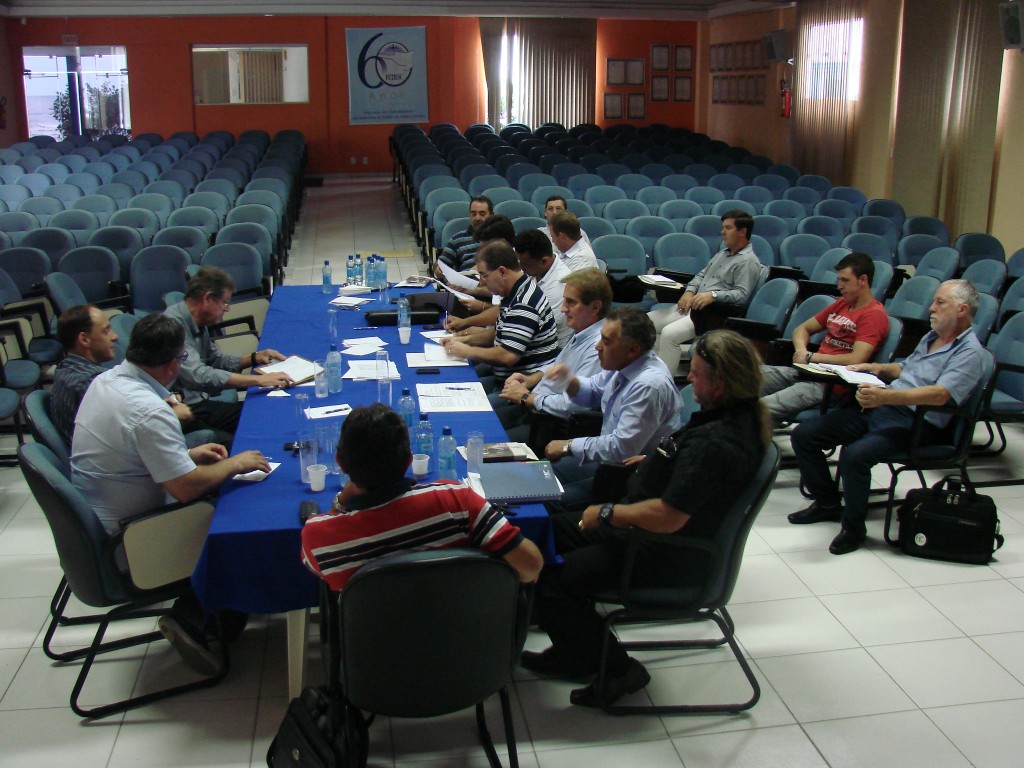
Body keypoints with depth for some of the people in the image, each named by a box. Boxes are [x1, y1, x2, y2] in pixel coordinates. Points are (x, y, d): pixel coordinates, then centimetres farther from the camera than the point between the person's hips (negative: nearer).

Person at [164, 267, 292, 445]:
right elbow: (199, 377, -30)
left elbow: (215, 360, 27)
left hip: (199, 405, 9)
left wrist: (254, 357, 10)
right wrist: (259, 380, -28)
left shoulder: (197, 323, 10)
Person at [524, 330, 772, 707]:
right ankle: (576, 649, 21)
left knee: (550, 581, -15)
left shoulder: (716, 445, -32)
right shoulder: (740, 416, 1)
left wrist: (607, 513, -19)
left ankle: (617, 669, 5)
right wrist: (653, 462, 8)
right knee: (554, 530, 15)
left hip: (668, 558, -11)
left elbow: (667, 517, -32)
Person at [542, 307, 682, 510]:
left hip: (629, 477, -9)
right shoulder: (624, 364, 0)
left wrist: (569, 446, -15)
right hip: (610, 461, 10)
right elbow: (593, 391, 19)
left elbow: (621, 449, -27)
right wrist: (569, 381, -4)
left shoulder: (650, 386, -28)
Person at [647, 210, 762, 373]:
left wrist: (713, 295, -30)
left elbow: (742, 295, -17)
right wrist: (690, 291, 3)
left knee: (669, 334, -31)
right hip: (692, 305, 10)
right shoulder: (723, 253, 22)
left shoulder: (748, 261, -7)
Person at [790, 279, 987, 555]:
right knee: (804, 434, -2)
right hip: (882, 406, 9)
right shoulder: (932, 336, 19)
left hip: (916, 423, -9)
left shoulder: (970, 352, -10)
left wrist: (885, 396, -38)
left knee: (855, 455, -35)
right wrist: (879, 368, 16)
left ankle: (853, 528, -13)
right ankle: (827, 503, 14)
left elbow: (940, 395, -26)